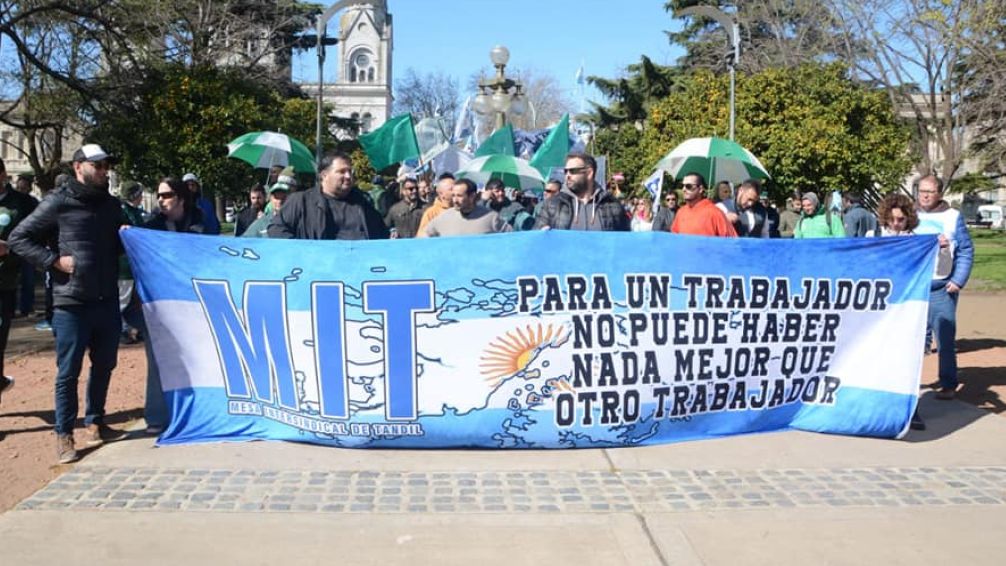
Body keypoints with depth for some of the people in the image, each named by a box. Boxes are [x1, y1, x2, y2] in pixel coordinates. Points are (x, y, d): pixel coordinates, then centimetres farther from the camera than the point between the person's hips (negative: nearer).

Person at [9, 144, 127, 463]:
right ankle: (64, 435, 12)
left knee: (104, 366, 14)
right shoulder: (58, 203, -5)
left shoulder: (111, 205, 12)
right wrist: (54, 261, -13)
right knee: (68, 372, 2)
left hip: (107, 302, 5)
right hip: (71, 304, -5)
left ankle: (95, 423, 29)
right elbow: (18, 238, -3)